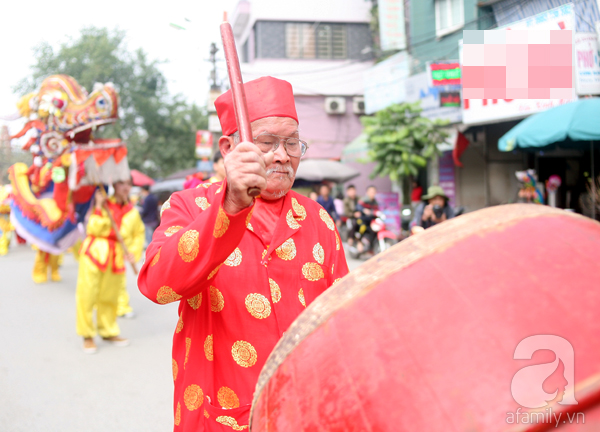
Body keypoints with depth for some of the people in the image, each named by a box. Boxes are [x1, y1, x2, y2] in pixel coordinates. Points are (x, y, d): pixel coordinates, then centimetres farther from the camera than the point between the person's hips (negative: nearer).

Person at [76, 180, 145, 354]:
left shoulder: (132, 212, 7)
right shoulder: (102, 203, -3)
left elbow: (139, 234, 12)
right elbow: (93, 229, -11)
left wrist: (134, 252, -3)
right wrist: (99, 208, -18)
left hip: (116, 259, 4)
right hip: (94, 253, -3)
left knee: (110, 297, 14)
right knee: (87, 295, -3)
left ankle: (108, 331, 31)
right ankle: (87, 335, 11)